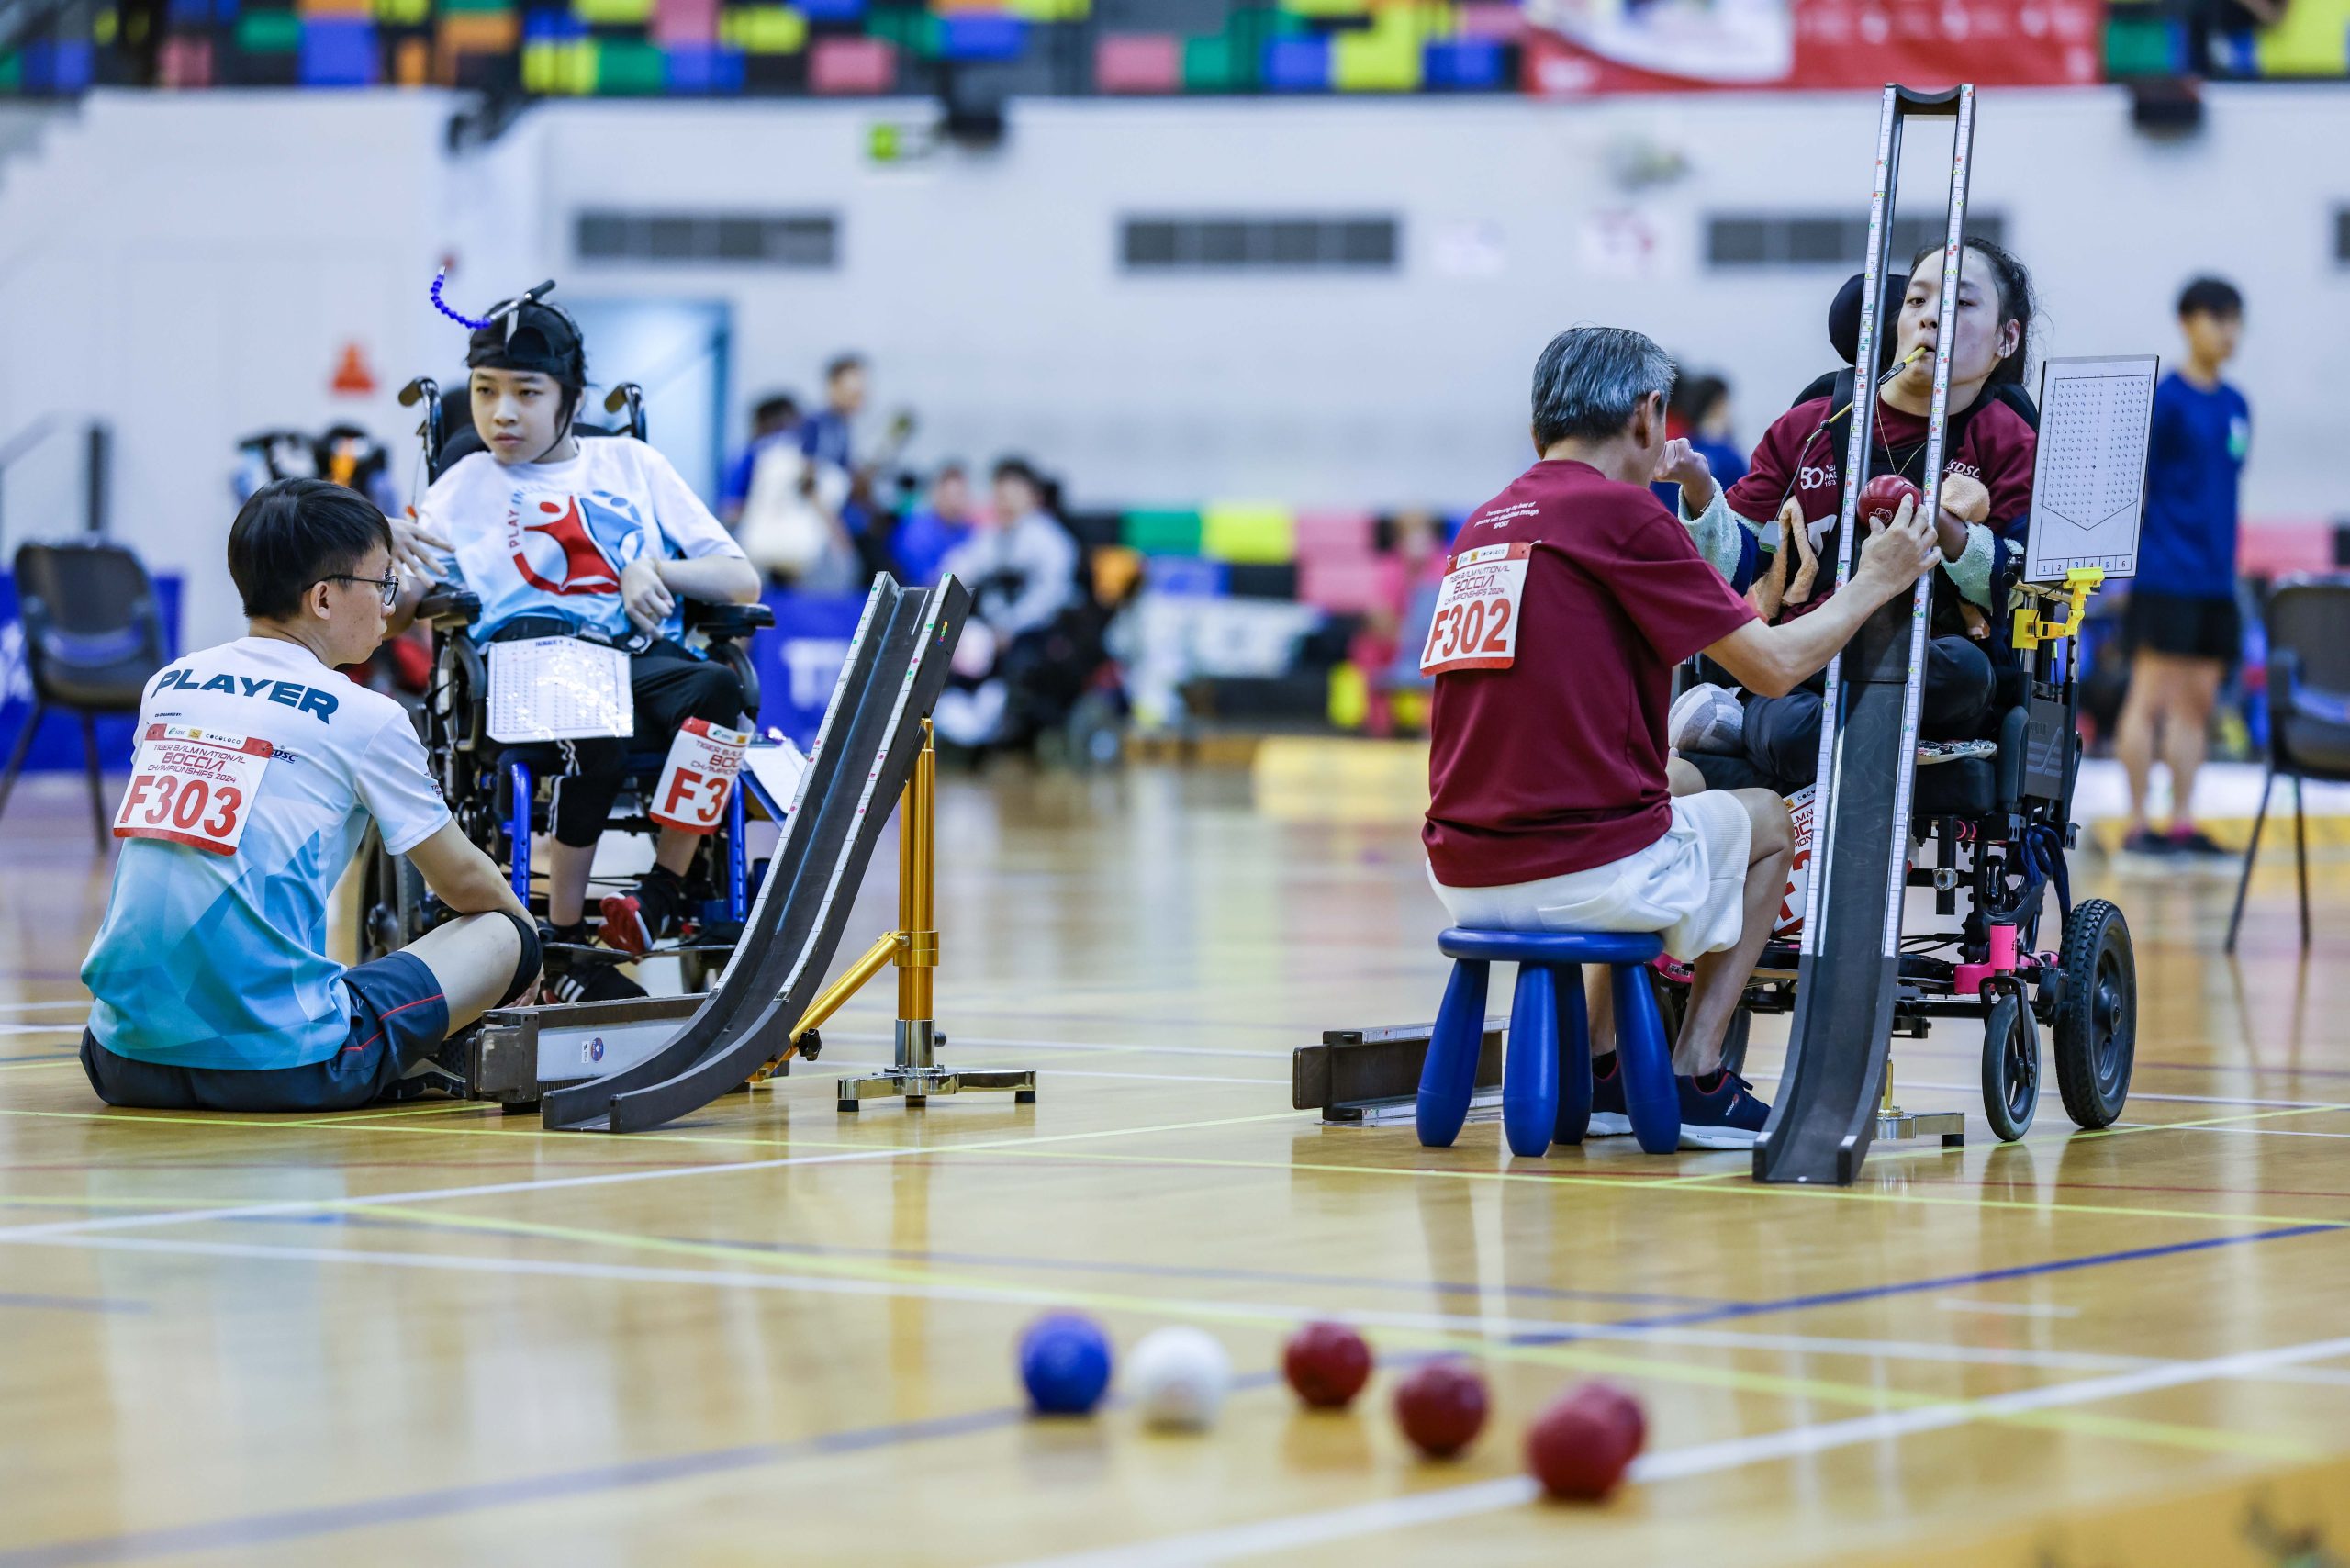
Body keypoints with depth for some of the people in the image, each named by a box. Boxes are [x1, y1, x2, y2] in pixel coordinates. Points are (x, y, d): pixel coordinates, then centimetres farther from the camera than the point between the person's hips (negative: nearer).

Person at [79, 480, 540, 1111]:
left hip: (125, 1064, 4)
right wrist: (522, 923, 35)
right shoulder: (365, 718, 0)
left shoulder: (166, 687, 14)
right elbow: (460, 878, 14)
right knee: (507, 936, 10)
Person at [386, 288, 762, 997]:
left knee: (718, 686, -36)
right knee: (596, 727, -39)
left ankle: (661, 898, -23)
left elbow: (742, 583, 19)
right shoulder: (465, 487, 22)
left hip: (643, 659, 2)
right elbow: (392, 615, 11)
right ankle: (564, 944, -28)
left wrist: (654, 571, 0)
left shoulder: (631, 465, 25)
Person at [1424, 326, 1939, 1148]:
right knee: (1767, 820, 23)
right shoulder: (1622, 511, -8)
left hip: (1462, 876, 7)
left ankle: (1599, 1073, 27)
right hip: (1584, 876, -7)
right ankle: (1693, 1078, 15)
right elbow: (1773, 666, -5)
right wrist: (1874, 581, 13)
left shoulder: (1481, 525, 14)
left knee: (1681, 781, 35)